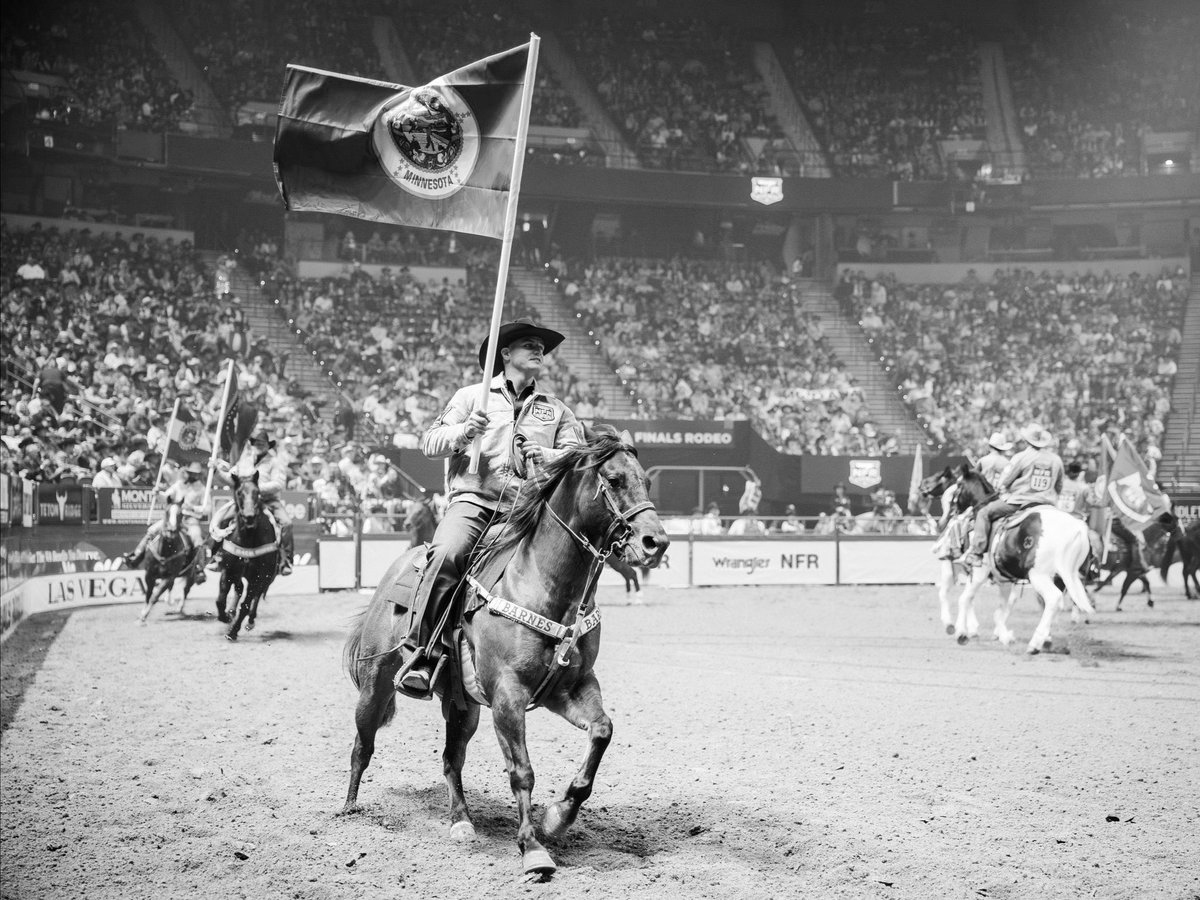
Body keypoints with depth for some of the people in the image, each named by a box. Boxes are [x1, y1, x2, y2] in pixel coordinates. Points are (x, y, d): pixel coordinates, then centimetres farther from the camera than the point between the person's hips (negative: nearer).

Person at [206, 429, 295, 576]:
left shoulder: (275, 463, 2)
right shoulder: (245, 463, 17)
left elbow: (278, 484, -12)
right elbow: (229, 479, 21)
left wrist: (260, 488, -23)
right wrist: (218, 471, 4)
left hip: (269, 502, -4)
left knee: (286, 522, -29)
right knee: (218, 518, -13)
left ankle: (285, 559, -20)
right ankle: (218, 554, -3)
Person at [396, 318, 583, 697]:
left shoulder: (557, 410, 22)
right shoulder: (471, 396, 16)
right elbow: (429, 442, 11)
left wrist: (549, 457, -9)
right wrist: (462, 432, -9)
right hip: (472, 500, -2)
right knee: (446, 554, -31)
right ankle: (419, 653, -27)